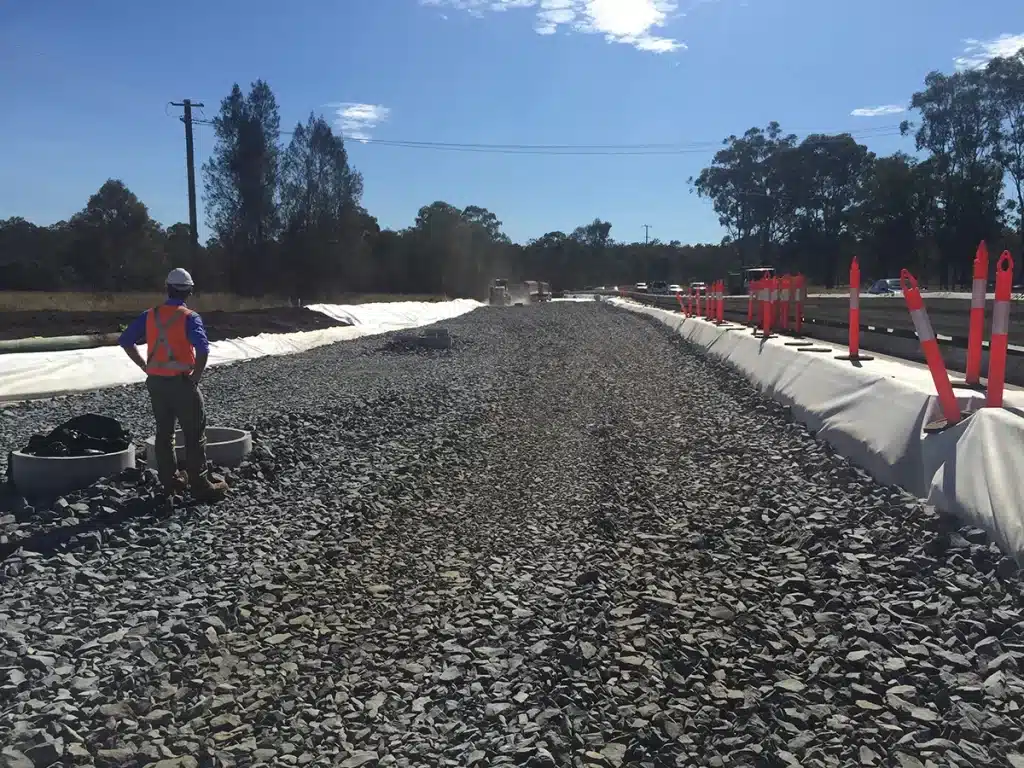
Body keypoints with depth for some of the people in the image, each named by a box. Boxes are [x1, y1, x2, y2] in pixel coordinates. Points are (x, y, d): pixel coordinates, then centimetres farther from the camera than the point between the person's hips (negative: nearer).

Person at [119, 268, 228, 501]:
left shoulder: (150, 315, 4)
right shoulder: (189, 317, -12)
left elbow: (126, 341, 6)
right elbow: (203, 349, -25)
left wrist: (145, 366, 9)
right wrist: (196, 377, -13)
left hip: (155, 382, 6)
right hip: (181, 382, -6)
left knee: (164, 432, 15)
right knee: (194, 434, 1)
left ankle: (170, 481, 22)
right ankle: (200, 486, 2)